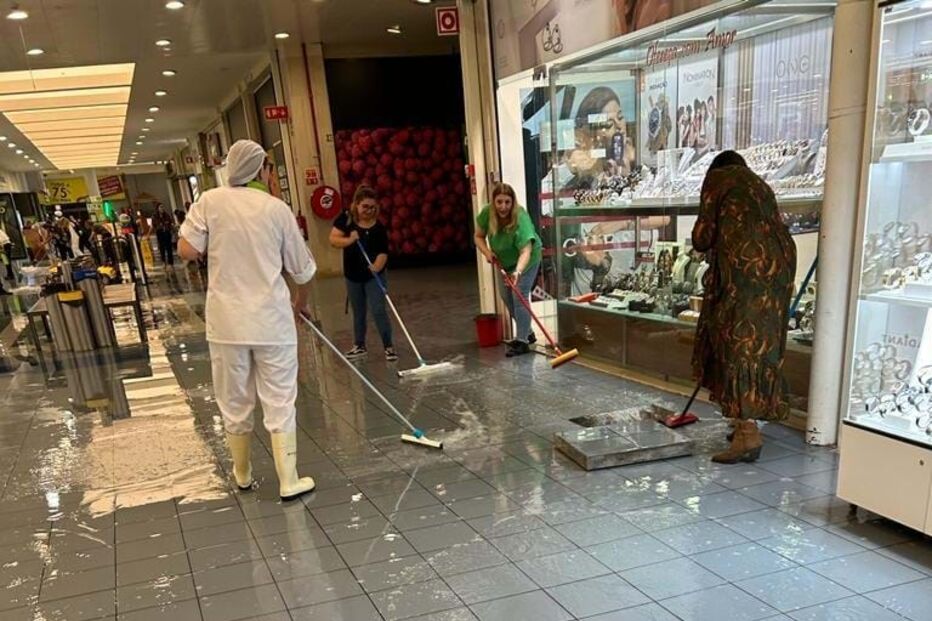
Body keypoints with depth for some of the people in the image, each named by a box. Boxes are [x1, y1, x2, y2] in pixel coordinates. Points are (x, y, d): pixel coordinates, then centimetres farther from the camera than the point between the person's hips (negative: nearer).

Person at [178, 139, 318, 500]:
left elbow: (186, 251, -6)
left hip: (227, 321, 2)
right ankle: (289, 481, 10)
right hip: (272, 321, -1)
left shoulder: (210, 201, -1)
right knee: (279, 402, 6)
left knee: (234, 401, 15)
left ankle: (242, 474, 32)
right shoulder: (277, 208, -1)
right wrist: (301, 302, 24)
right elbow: (302, 268, 5)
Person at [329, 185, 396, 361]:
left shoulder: (378, 228, -13)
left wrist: (378, 266, -36)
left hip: (373, 276, -3)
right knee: (358, 312, 16)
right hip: (352, 276, 3)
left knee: (378, 311, -7)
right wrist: (350, 239, -30)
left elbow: (383, 252, -17)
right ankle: (359, 346, 30)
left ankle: (389, 347, 3)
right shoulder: (346, 219, -8)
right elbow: (333, 240, -13)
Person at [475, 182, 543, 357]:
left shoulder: (521, 219, -37)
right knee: (506, 297, 12)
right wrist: (487, 252, -25)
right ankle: (527, 332, 27)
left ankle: (523, 341, -7)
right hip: (505, 261, 6)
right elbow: (479, 236, -7)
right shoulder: (487, 213, -22)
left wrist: (518, 272, -62)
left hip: (525, 260, -6)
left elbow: (525, 252, -46)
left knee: (519, 297, -14)